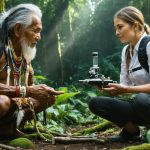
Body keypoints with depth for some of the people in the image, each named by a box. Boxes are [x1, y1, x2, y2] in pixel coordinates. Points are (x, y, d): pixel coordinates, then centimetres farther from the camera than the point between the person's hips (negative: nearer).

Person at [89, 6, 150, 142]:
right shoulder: (126, 51, 9)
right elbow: (124, 85, 8)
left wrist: (126, 90, -29)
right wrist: (109, 86, -12)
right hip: (139, 104, 7)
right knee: (95, 103, -6)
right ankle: (131, 130, 4)